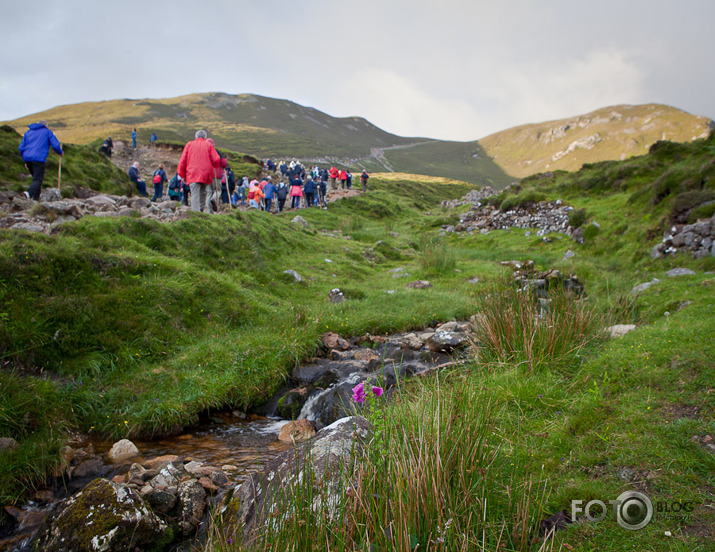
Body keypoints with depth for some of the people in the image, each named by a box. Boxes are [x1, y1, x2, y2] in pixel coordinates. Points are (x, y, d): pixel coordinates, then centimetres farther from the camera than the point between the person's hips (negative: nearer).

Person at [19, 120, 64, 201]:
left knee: (36, 177, 17)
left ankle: (36, 199, 9)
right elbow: (56, 145, 1)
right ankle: (29, 192, -37)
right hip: (39, 158, -5)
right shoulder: (48, 132, 12)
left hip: (27, 158, 5)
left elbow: (21, 147, 19)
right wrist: (60, 153, 22)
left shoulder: (28, 132, 25)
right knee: (38, 179, -11)